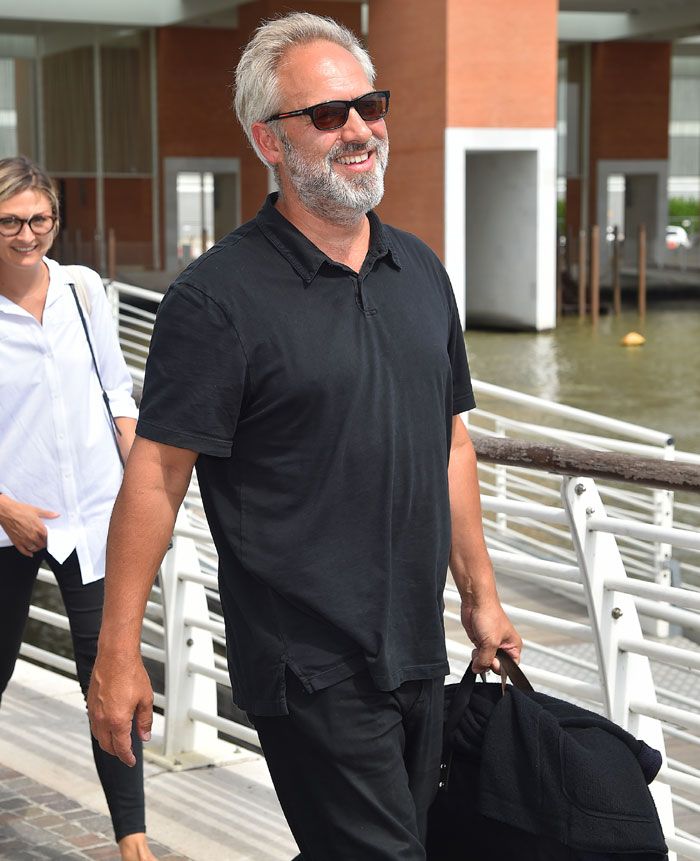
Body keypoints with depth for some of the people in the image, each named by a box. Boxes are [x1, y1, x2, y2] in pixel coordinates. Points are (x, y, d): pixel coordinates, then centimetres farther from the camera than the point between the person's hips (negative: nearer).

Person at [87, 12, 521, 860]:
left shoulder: (420, 271, 10)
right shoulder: (218, 296, -12)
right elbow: (156, 474, -13)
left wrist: (480, 595, 17)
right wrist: (117, 653, -15)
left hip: (416, 656, 7)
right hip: (311, 670, -7)